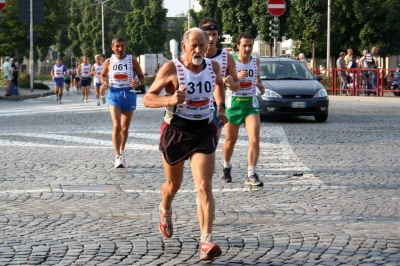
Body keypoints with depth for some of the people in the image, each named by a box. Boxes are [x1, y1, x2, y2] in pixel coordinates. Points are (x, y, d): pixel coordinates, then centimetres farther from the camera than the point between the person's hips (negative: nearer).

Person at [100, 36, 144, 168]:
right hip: (114, 94, -1)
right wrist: (104, 82, -5)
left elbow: (142, 77, 3)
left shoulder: (132, 60, -2)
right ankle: (118, 157, -15)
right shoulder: (109, 62, 1)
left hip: (129, 94, 1)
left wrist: (138, 83, -20)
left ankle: (122, 150, 37)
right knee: (116, 126, -16)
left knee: (125, 128, 12)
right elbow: (102, 75, 18)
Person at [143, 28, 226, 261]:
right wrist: (169, 100, -31)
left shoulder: (214, 67, 0)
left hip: (204, 131, 2)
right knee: (173, 186, 18)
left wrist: (221, 107, 10)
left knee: (204, 187, -14)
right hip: (176, 131, -1)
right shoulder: (171, 69, -14)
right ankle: (165, 211, 53)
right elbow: (148, 99, -12)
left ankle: (206, 242, -20)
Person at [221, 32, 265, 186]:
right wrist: (236, 77, -28)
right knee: (230, 140, 11)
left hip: (251, 104, 2)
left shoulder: (256, 61, 6)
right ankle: (226, 167, 38)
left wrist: (260, 86, 5)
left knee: (255, 140, -13)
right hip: (233, 103, -2)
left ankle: (251, 175, -9)